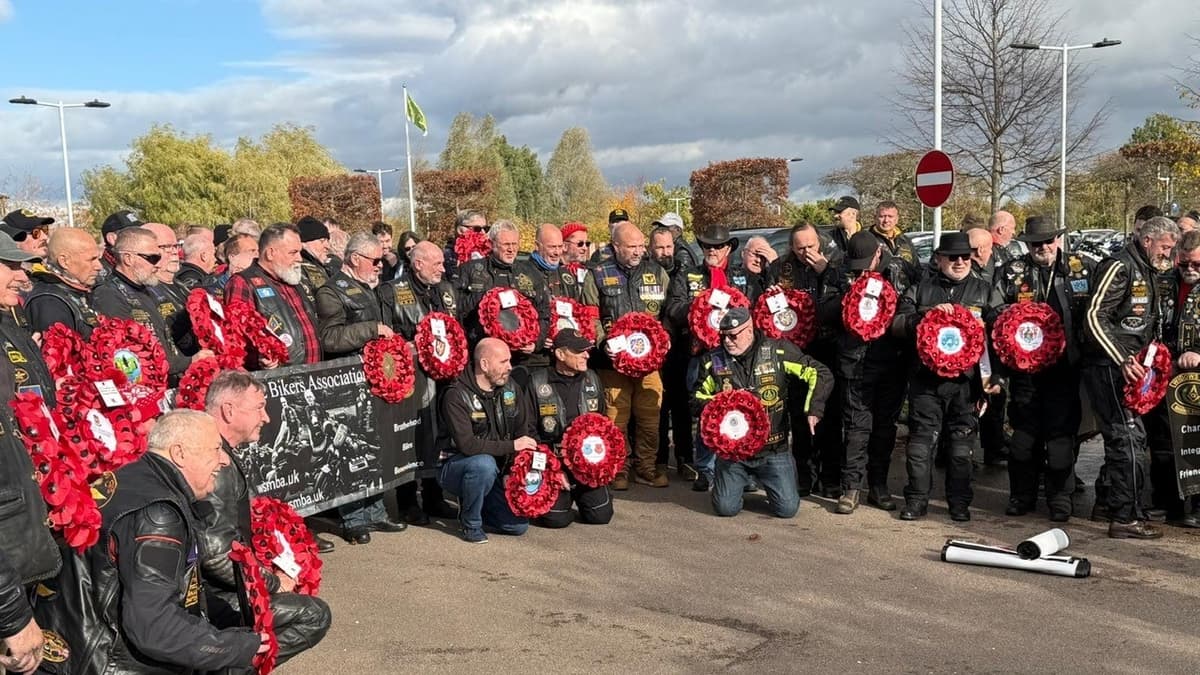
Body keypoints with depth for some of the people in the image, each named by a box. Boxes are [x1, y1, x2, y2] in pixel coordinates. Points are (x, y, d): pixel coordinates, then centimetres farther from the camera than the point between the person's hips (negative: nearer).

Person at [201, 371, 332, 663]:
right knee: (314, 614, -11)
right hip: (211, 597, -10)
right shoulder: (218, 464, -22)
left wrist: (273, 572, 7)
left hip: (221, 583, 10)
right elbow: (216, 553, -27)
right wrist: (273, 583, -15)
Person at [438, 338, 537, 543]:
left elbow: (527, 430, 5)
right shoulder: (456, 396, -20)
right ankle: (470, 524, -14)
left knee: (518, 525, -7)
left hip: (496, 472, 6)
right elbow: (466, 444, -30)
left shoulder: (510, 388, 0)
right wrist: (511, 446, -26)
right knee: (484, 463, -38)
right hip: (454, 468, -6)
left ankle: (471, 506, 20)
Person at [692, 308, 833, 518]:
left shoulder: (778, 351, -7)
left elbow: (820, 374, -3)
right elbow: (698, 398, 12)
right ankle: (739, 481, 25)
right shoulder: (712, 360, -1)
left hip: (773, 450, -1)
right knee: (726, 508, -10)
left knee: (787, 508, -7)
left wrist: (813, 410, -14)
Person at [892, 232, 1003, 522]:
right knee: (921, 440, 1)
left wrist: (996, 377, -2)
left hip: (967, 381, 0)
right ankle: (916, 500, 10)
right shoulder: (920, 290, 10)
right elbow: (897, 324, 1)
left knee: (961, 444, 5)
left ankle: (960, 502, 17)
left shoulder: (986, 292, 10)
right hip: (926, 379, 0)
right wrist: (926, 313, -16)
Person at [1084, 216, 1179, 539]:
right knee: (1130, 437, -9)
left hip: (1127, 367, 10)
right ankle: (1126, 518, -4)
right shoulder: (1119, 267, -14)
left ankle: (1106, 501, 30)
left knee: (1121, 437, 17)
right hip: (1108, 367, -10)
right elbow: (1094, 317, -23)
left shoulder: (1146, 271, 17)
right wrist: (1123, 360, -28)